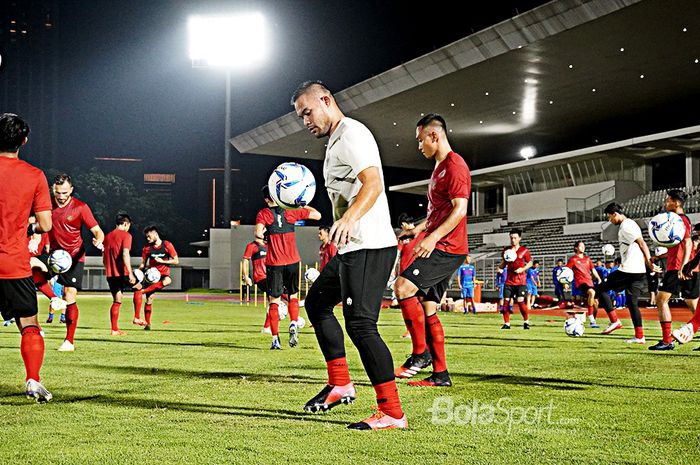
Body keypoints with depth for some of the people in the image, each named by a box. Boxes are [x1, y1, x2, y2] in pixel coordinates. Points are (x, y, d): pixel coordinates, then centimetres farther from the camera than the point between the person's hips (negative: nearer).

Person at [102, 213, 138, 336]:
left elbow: (104, 257, 19)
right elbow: (125, 254, -19)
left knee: (116, 301, 11)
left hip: (110, 274, 6)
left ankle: (114, 329, 7)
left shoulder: (107, 236, 15)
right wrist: (130, 273, -21)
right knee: (139, 288, 17)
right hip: (122, 273, -6)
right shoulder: (125, 235, -6)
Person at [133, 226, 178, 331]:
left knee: (167, 281, -38)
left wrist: (162, 261, -13)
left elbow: (176, 261, -3)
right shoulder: (147, 247, 5)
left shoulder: (167, 245, -4)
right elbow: (143, 264, 10)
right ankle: (147, 324, 3)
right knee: (149, 299, -7)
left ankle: (143, 291, -30)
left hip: (163, 274, -2)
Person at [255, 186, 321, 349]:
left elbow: (258, 233, -18)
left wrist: (260, 237, 3)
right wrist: (305, 206, 23)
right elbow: (317, 215, 8)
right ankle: (293, 325, -7)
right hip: (292, 261, 2)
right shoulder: (291, 211, 3)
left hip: (274, 263, -2)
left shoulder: (263, 214, -2)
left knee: (274, 300, 5)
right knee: (293, 295, 17)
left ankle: (275, 339, 1)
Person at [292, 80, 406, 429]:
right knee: (317, 302, 22)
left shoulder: (351, 133, -10)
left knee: (360, 324, -14)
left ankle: (392, 413, -11)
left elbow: (373, 183, -25)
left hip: (368, 247, -12)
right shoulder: (336, 139, 22)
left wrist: (349, 218, -39)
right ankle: (340, 385, 26)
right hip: (352, 247, 12)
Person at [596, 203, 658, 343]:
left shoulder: (625, 226, -10)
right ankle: (639, 336, 8)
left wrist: (649, 261, -26)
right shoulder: (631, 224, 21)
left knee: (601, 289, 1)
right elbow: (641, 245, 22)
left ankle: (614, 321, -3)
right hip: (639, 272, 10)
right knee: (632, 303, 11)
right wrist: (648, 263, 19)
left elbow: (641, 243, -20)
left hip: (628, 271, -10)